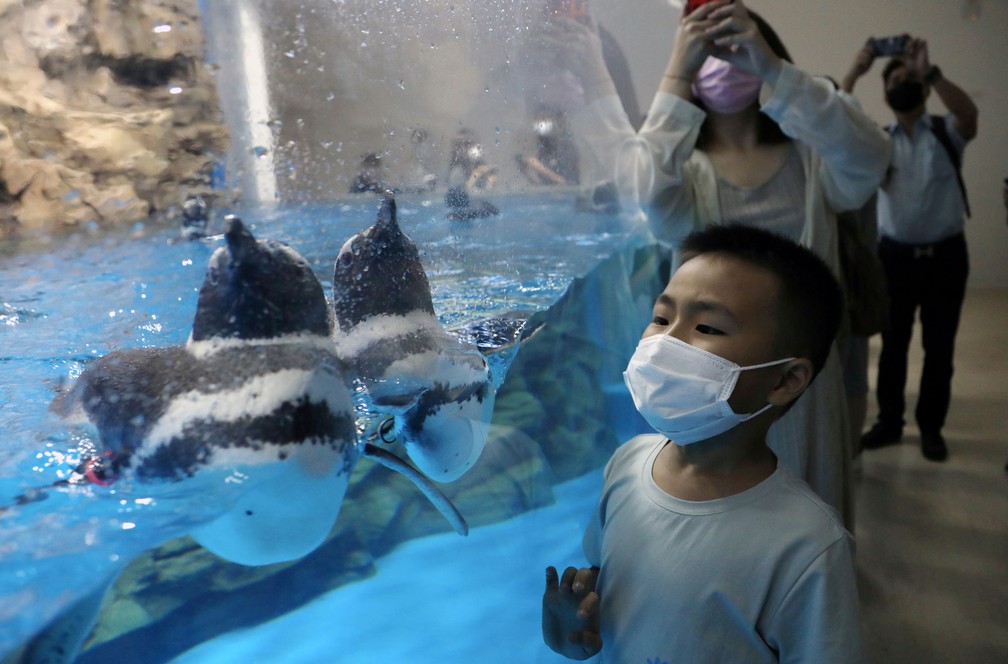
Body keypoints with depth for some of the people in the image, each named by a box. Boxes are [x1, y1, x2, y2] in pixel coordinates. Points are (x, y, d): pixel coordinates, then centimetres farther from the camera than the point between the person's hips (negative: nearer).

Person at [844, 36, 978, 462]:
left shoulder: (946, 134, 1)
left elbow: (969, 114, -22)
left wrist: (929, 70, -29)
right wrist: (854, 73, -21)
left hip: (945, 255, 0)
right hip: (896, 255, 1)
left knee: (939, 347, 7)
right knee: (893, 343, 10)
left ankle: (931, 427, 22)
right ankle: (889, 421, 23)